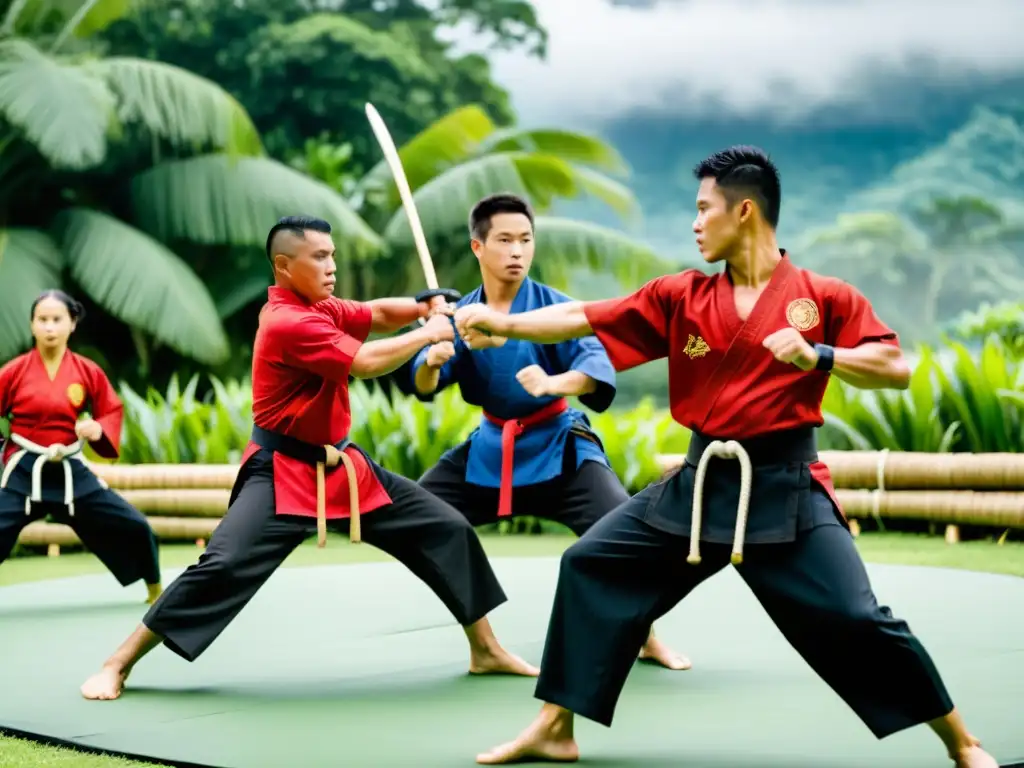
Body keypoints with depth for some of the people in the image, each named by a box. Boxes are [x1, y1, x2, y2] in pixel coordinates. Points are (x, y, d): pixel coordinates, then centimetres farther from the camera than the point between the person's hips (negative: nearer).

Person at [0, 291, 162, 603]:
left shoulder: (88, 372, -3)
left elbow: (112, 411, 8)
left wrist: (98, 429, -13)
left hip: (71, 472, 2)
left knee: (134, 527, 3)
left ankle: (155, 591, 28)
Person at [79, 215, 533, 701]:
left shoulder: (320, 308, 8)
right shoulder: (286, 322, -21)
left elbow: (377, 314, 15)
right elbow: (367, 363, -27)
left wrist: (425, 306, -7)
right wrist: (428, 334, -13)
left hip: (339, 465, 9)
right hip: (283, 473, -9)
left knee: (446, 530, 7)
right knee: (224, 567, -20)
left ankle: (486, 650, 19)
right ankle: (118, 665, -6)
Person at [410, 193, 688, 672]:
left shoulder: (553, 305, -14)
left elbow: (597, 367, -28)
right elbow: (424, 389, -9)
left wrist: (554, 383, -48)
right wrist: (430, 361, -32)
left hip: (556, 443, -4)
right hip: (490, 446, 4)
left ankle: (647, 639, 3)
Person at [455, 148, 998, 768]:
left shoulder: (825, 296, -4)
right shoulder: (681, 297, 4)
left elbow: (896, 369, -8)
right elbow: (586, 317, 3)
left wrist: (818, 355, -21)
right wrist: (500, 322, -4)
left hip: (785, 490, -4)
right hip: (701, 485, 4)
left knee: (855, 619, -12)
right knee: (590, 568, 2)